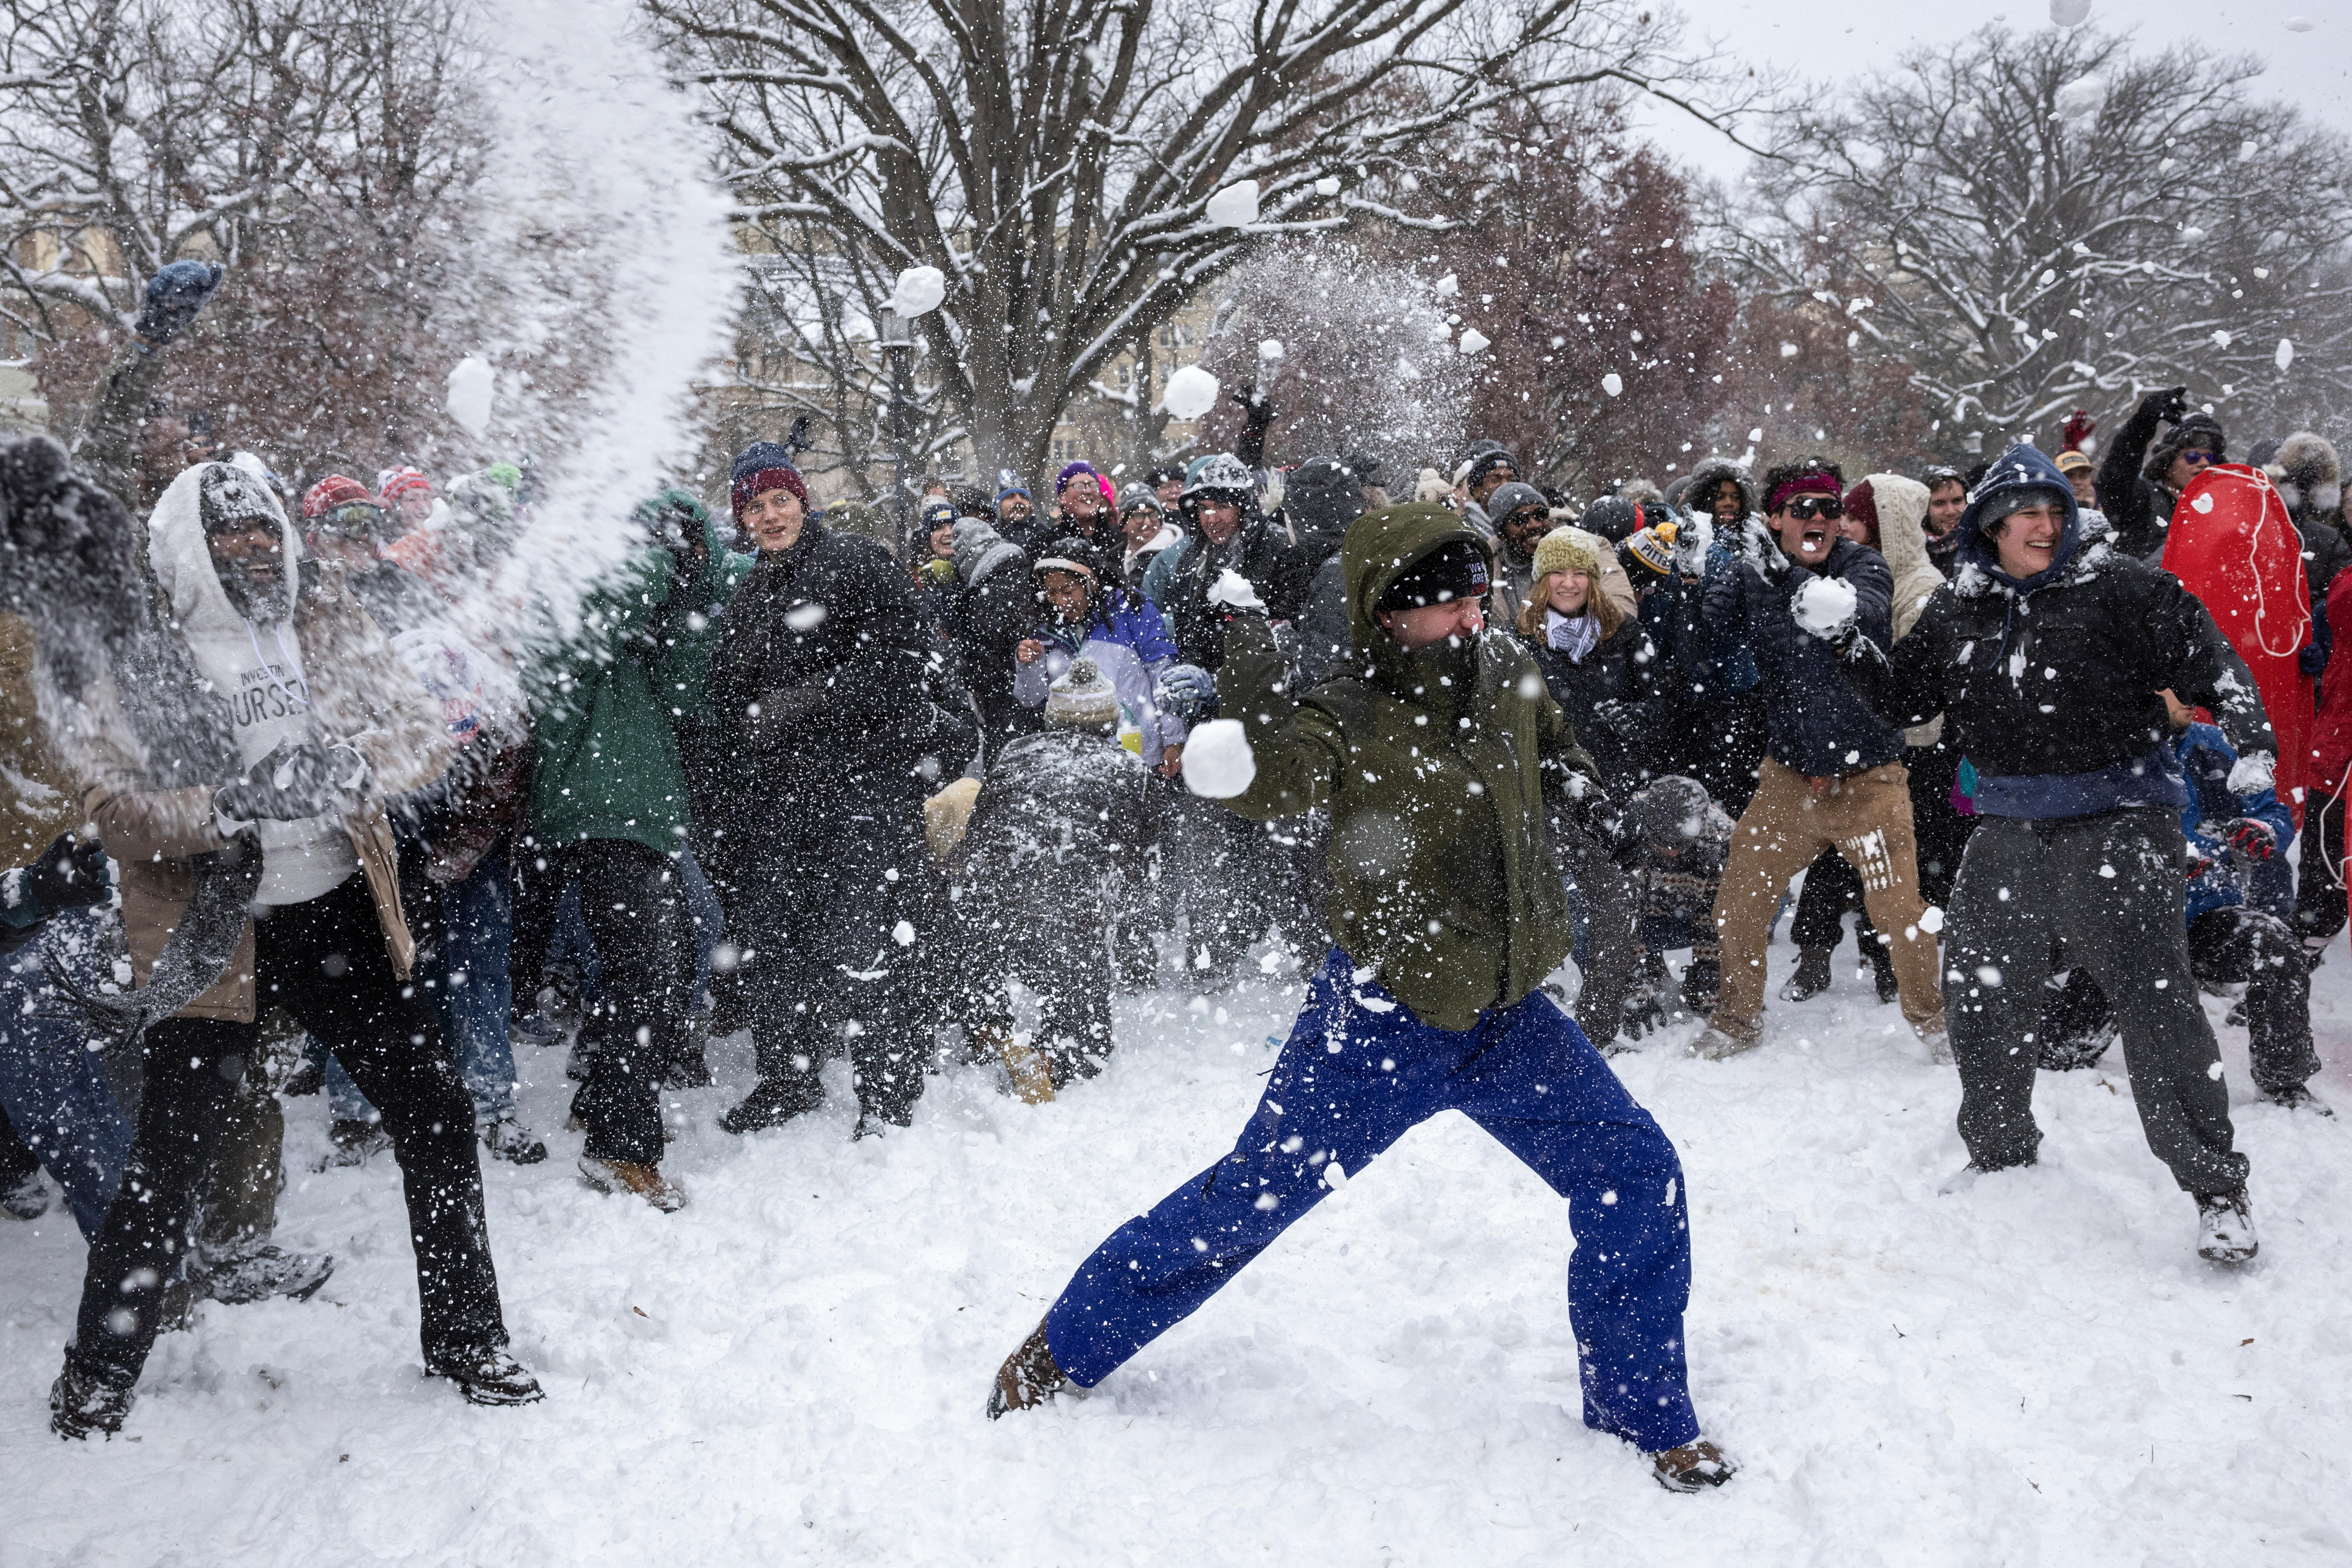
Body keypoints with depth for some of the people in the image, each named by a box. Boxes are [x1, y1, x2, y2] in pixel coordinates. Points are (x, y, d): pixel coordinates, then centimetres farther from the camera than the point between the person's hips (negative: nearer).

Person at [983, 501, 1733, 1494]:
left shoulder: (1508, 677, 0)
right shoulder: (1346, 721, -18)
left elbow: (1560, 773, 23)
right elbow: (1264, 787, -40)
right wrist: (1250, 654, -45)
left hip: (1506, 1013, 5)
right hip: (1386, 1018, -5)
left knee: (1638, 1180, 0)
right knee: (1248, 1199, 1)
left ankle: (1645, 1418, 19)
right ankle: (1062, 1352, 21)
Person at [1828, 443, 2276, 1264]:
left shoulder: (2119, 588, -7)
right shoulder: (1956, 610, 8)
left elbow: (2207, 657, -8)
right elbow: (1904, 696, 17)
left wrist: (2249, 736, -22)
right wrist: (1849, 642, 2)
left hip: (2118, 830, -5)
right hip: (2010, 837, 5)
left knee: (2157, 1007, -10)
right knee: (1980, 1001, 14)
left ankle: (2217, 1187, 1)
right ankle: (2000, 1151, 37)